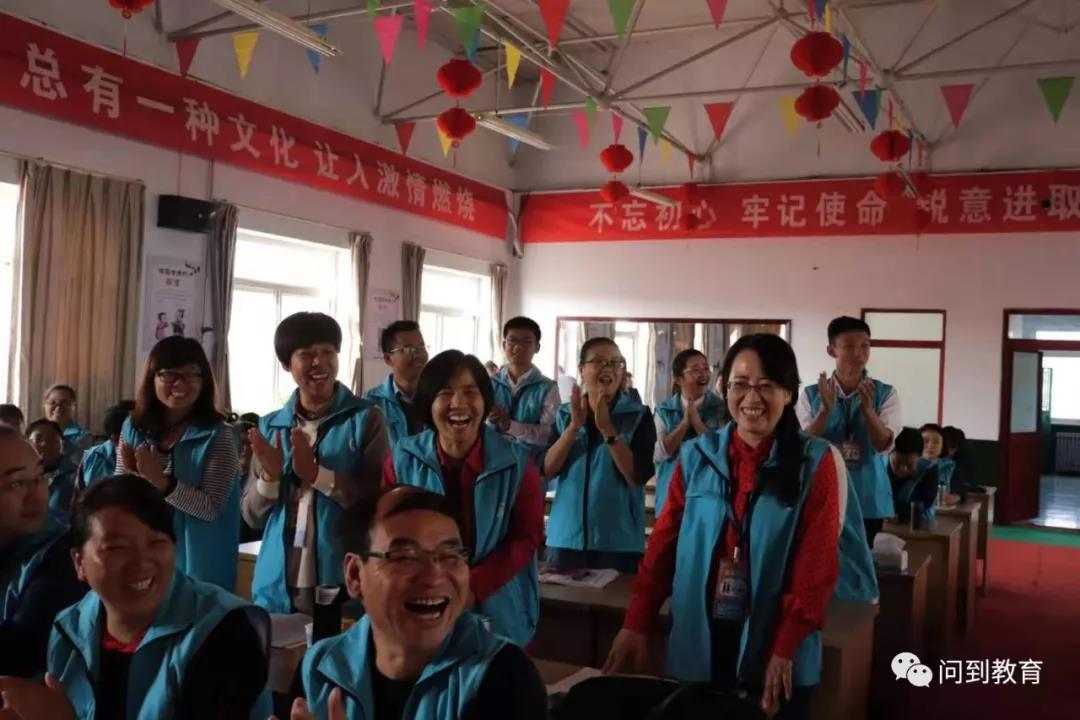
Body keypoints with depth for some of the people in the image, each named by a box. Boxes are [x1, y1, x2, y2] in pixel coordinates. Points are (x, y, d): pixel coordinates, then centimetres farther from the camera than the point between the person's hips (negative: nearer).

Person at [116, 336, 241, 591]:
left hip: (195, 562, -4)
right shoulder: (133, 428, 3)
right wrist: (132, 475, -15)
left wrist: (161, 482, -25)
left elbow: (210, 508, -14)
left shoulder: (217, 436, -10)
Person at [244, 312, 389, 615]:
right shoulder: (270, 427, 8)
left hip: (344, 586, -3)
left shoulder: (365, 419, -3)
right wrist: (270, 476, -10)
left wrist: (317, 474, -18)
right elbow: (253, 516, 10)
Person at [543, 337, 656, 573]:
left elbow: (638, 476, -12)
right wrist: (575, 426, -14)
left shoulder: (639, 416, -2)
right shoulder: (565, 413, 6)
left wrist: (606, 427, -19)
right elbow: (547, 470, -3)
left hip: (619, 541, -2)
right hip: (565, 538, 2)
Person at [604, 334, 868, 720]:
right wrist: (635, 625, -2)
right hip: (699, 643, 2)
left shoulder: (815, 463, -6)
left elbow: (817, 565, -8)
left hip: (773, 645, -2)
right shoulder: (696, 456, 1)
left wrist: (786, 648, -14)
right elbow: (664, 544, 2)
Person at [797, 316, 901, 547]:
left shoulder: (885, 394, 0)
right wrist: (826, 409, -22)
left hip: (867, 501, 0)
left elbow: (884, 445, -9)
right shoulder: (811, 394, 1)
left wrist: (867, 407, -26)